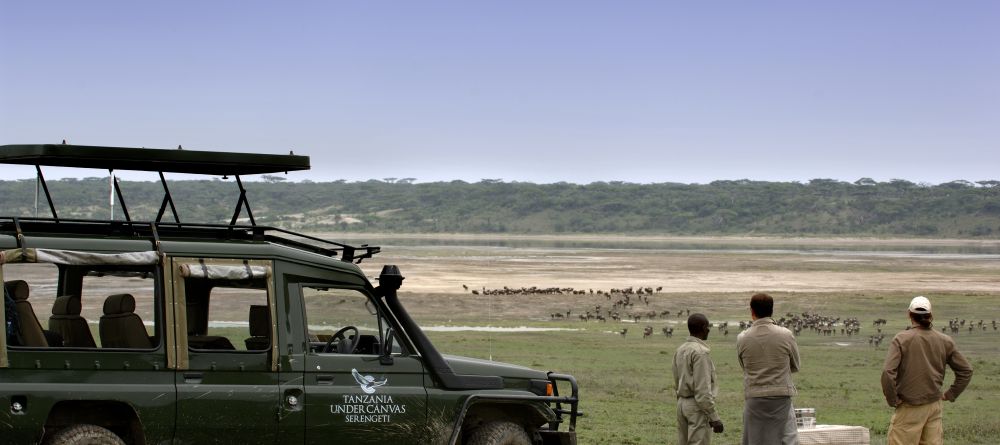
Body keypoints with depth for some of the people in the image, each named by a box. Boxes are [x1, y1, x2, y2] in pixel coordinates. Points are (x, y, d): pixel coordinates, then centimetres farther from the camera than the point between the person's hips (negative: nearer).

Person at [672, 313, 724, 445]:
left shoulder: (680, 350, 10)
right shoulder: (700, 352, -17)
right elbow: (702, 389, -21)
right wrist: (714, 417, -19)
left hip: (682, 404, 9)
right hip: (698, 406, -9)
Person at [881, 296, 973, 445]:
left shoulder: (902, 339, -13)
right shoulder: (944, 341, 2)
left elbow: (888, 373, -22)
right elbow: (966, 370, 9)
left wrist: (892, 399, -10)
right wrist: (950, 395, 13)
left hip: (910, 409, -5)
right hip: (935, 407, 5)